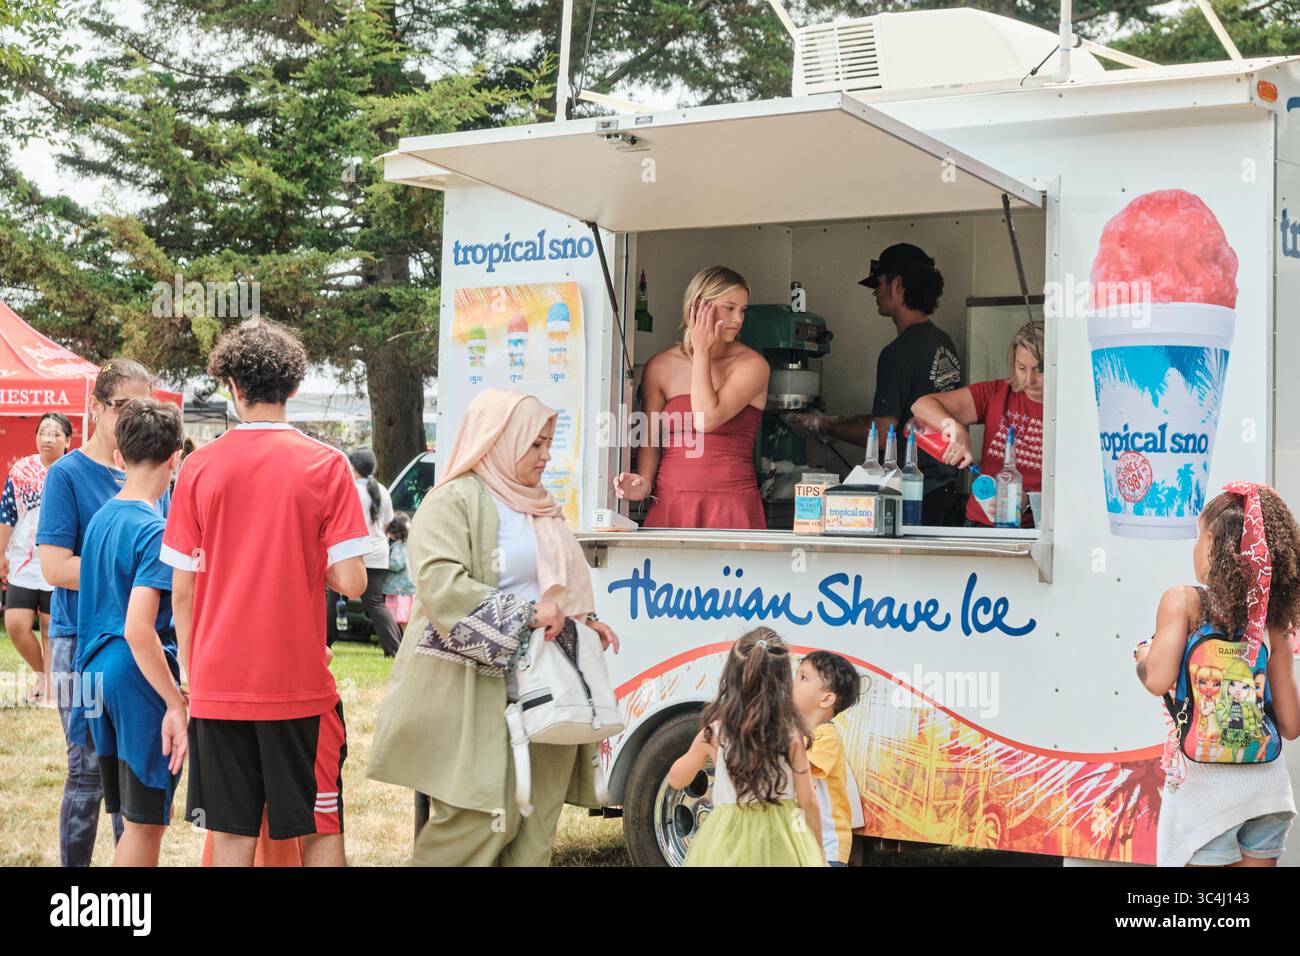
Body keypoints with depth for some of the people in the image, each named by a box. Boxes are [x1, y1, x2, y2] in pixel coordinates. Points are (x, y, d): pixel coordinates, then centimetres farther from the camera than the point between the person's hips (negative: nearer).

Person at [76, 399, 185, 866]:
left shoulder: (100, 518, 9)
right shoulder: (155, 530, -16)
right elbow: (139, 630, -23)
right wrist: (177, 704, -20)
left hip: (98, 671, 8)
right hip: (141, 678, -8)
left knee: (138, 818, 17)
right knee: (146, 823, 0)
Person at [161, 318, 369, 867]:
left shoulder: (199, 467, -1)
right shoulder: (326, 465, -6)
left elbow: (181, 589, 1)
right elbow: (350, 582, -10)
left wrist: (191, 677, 12)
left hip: (218, 687, 2)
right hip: (300, 684, -2)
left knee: (231, 838, 8)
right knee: (320, 833, 9)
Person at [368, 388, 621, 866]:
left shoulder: (540, 507, 22)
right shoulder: (452, 502, -7)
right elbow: (441, 582, -21)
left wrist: (583, 620, 11)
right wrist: (527, 613, -23)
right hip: (471, 685, -8)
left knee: (535, 817, 4)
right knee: (479, 818, -10)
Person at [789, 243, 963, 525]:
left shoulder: (899, 352, -14)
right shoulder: (944, 343, 13)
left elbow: (881, 436, -15)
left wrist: (824, 426, -2)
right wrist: (865, 421, 28)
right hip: (946, 491, 9)